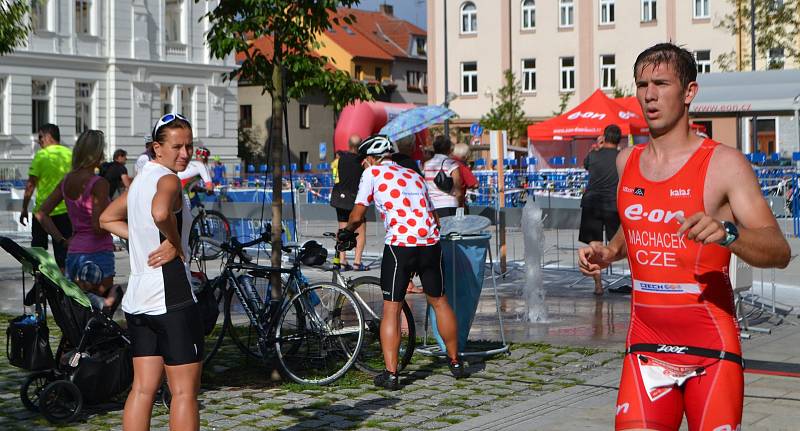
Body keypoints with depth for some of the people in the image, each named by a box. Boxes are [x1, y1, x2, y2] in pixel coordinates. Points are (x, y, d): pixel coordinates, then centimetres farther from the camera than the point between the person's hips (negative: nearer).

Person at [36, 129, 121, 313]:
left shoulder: (67, 181, 8)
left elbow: (41, 213, 10)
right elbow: (98, 227, -18)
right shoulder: (99, 183, -13)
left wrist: (62, 240, 9)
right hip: (97, 253, -6)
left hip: (73, 252, 6)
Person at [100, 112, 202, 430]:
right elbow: (160, 212, -35)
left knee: (143, 388, 10)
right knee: (184, 391, -2)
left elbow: (107, 219, 28)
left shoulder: (141, 179, 16)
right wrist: (176, 244, -16)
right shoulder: (168, 179, -12)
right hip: (171, 297, -9)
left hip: (137, 297, 9)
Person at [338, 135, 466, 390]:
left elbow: (357, 216, 4)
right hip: (430, 243, 5)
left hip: (400, 245, -5)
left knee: (391, 309, 2)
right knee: (439, 301, 19)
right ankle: (455, 362, 29)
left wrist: (346, 232, 23)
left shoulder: (372, 173, 8)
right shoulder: (414, 175, 23)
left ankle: (390, 374, -2)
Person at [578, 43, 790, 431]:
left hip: (712, 351, -4)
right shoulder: (626, 162, 8)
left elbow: (779, 251, -17)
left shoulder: (723, 163, -9)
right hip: (646, 346, 4)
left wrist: (726, 233, -36)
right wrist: (609, 252, 7)